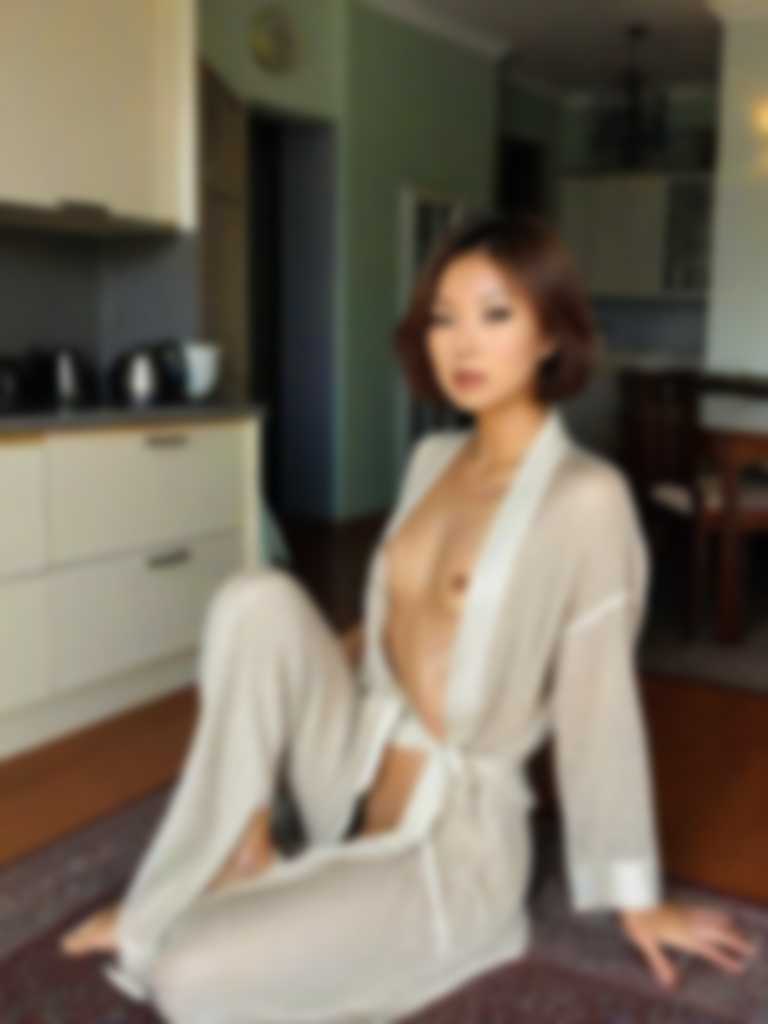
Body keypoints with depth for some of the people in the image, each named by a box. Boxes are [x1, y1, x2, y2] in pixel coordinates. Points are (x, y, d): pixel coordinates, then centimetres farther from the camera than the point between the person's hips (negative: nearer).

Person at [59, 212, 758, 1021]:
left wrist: (637, 899, -5)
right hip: (357, 780, 7)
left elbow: (600, 707, -14)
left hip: (454, 840, -7)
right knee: (258, 599, -18)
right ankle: (240, 855, -3)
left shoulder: (585, 498, -19)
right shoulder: (432, 459, 4)